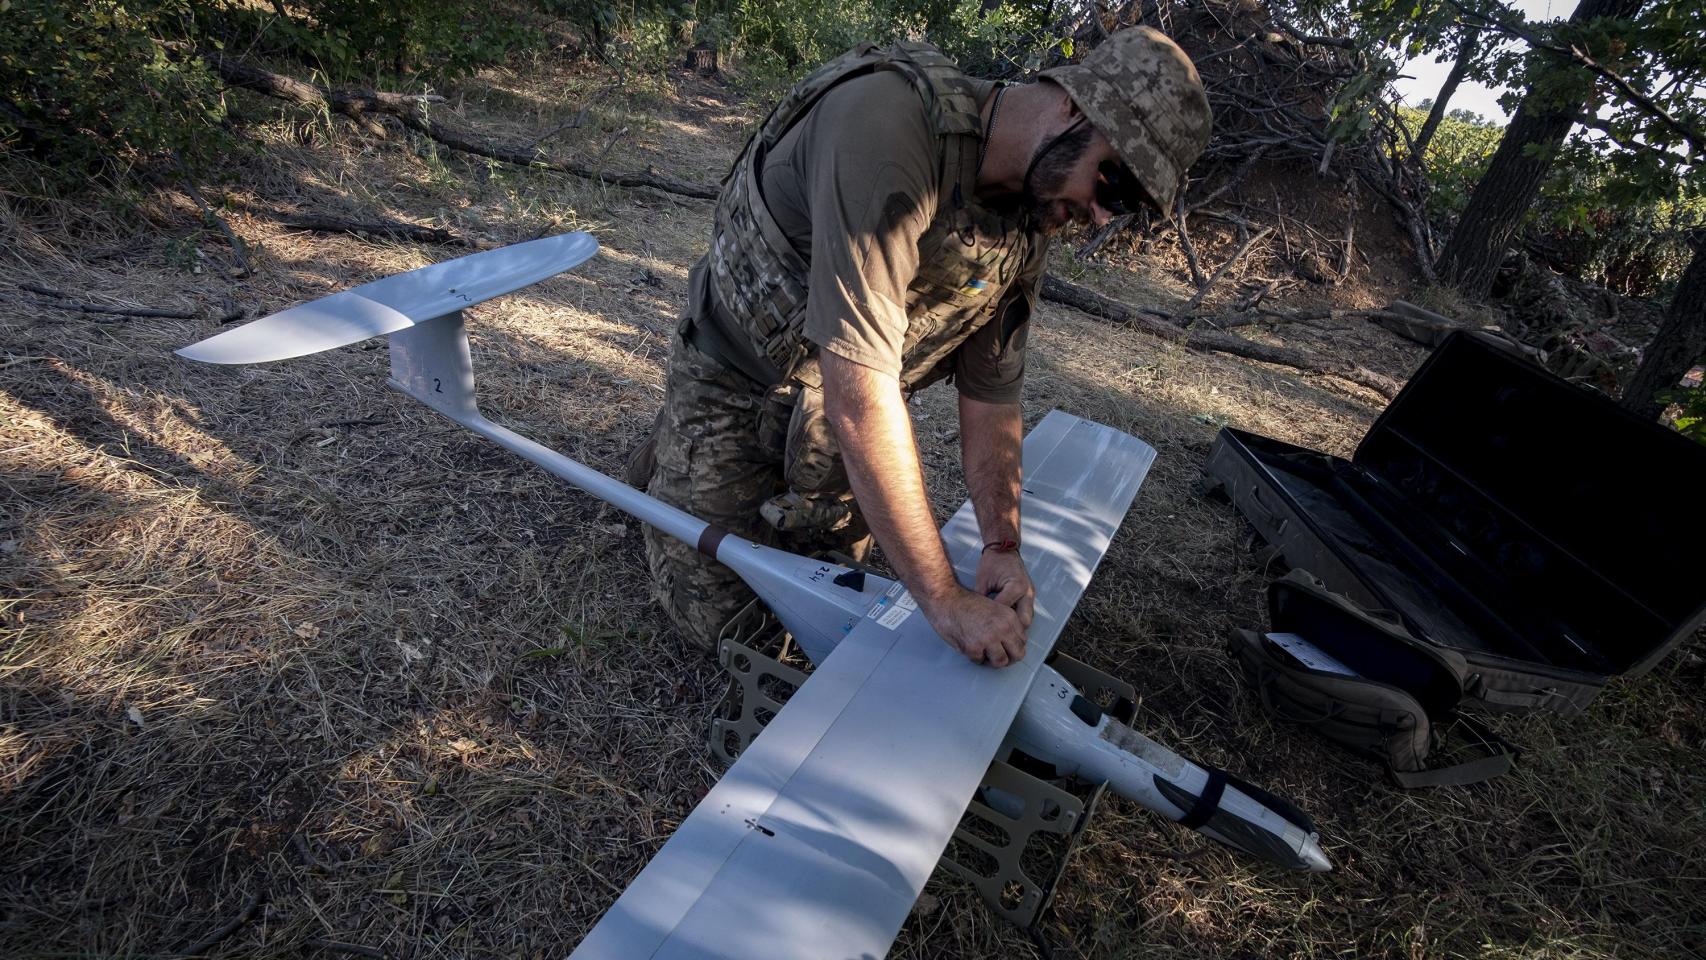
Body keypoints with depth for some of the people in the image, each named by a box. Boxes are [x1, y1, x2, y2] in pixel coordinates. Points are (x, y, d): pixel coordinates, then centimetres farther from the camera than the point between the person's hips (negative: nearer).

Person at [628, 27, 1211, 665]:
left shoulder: (1029, 228, -7)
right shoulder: (888, 123, -35)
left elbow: (991, 395, -2)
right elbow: (857, 389, -40)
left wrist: (1003, 547, -16)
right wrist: (944, 600, -34)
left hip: (834, 415, 6)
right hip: (732, 384, -6)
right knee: (719, 616, 2)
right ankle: (667, 459, 26)